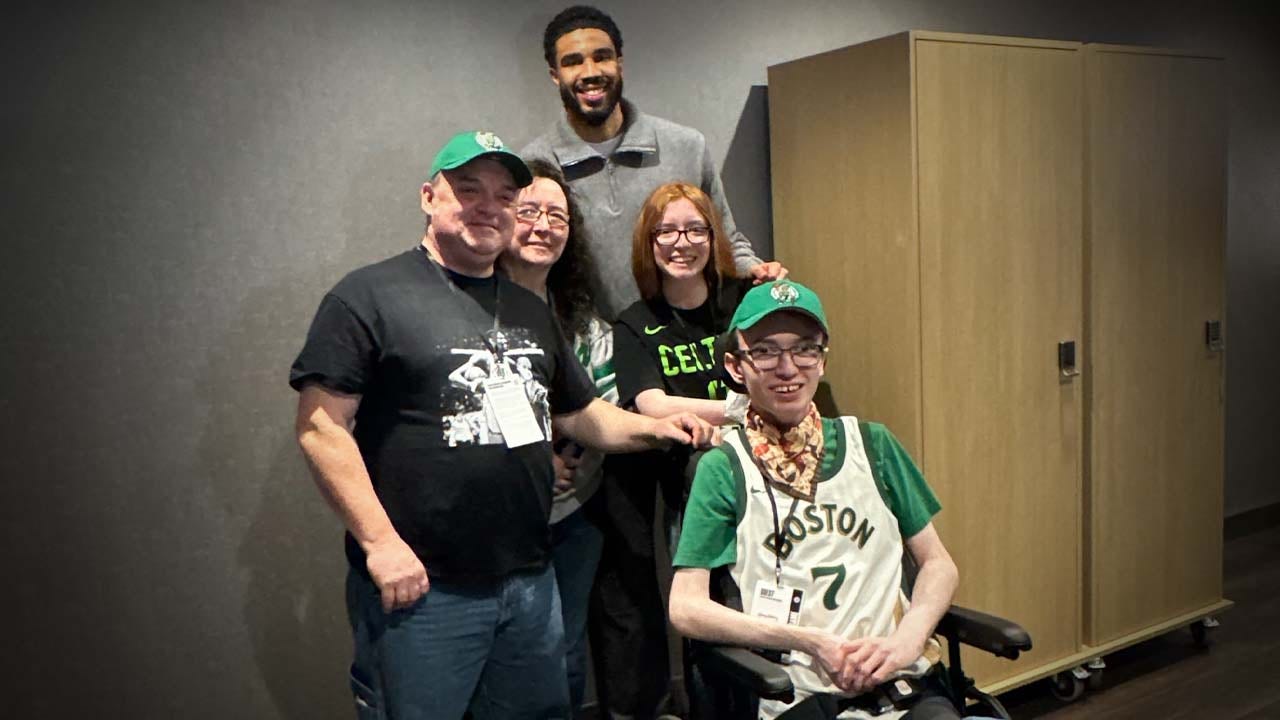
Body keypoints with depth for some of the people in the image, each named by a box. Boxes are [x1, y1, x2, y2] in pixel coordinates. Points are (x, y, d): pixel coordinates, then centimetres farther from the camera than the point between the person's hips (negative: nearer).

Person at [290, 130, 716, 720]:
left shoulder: (530, 311, 16)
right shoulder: (369, 296, -7)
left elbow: (579, 413, 23)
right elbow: (321, 426, -12)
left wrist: (657, 428, 9)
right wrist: (380, 542, -18)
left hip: (530, 581, 7)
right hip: (419, 587, -6)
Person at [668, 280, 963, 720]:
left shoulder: (870, 444, 12)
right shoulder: (723, 469, 2)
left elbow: (937, 564, 15)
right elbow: (686, 608, -3)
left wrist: (906, 639, -5)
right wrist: (811, 642, -11)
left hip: (906, 684, 3)